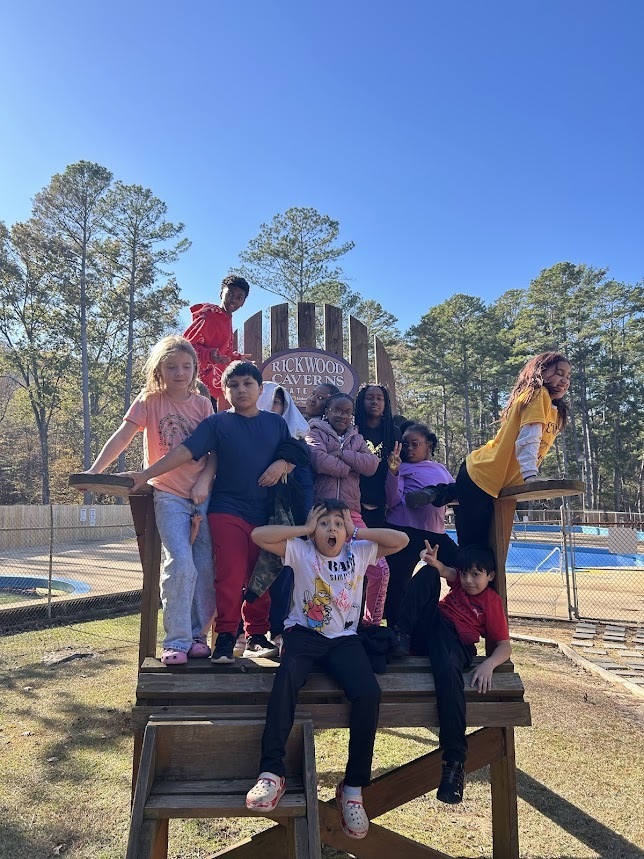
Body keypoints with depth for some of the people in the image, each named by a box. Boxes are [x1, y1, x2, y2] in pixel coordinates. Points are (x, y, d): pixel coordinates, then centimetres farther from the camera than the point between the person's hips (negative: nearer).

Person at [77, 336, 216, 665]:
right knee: (180, 563, -16)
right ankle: (176, 640, -2)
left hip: (203, 495, 3)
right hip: (169, 496, -3)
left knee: (206, 568, 4)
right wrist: (93, 471, -17)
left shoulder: (203, 404, 6)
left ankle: (197, 634, 20)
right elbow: (122, 437, -7)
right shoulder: (149, 401, 1)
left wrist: (204, 481, -11)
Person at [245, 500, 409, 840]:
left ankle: (353, 786, -11)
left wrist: (358, 532, -3)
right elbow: (258, 535, -12)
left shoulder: (360, 552, 6)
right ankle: (271, 772, -34)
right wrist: (304, 529, -8)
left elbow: (401, 540, -1)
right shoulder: (300, 551, 0)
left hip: (344, 639, 2)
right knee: (288, 675, -36)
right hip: (303, 633, -2)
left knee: (369, 693, -25)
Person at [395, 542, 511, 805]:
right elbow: (442, 571, -3)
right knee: (427, 573, -13)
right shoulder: (460, 581, 18)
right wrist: (432, 562, -28)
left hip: (454, 641, -4)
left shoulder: (492, 601, 5)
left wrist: (488, 664, -22)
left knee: (447, 669, -41)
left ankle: (454, 758, -32)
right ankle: (402, 635, -24)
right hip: (428, 624, 4)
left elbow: (505, 645, -1)